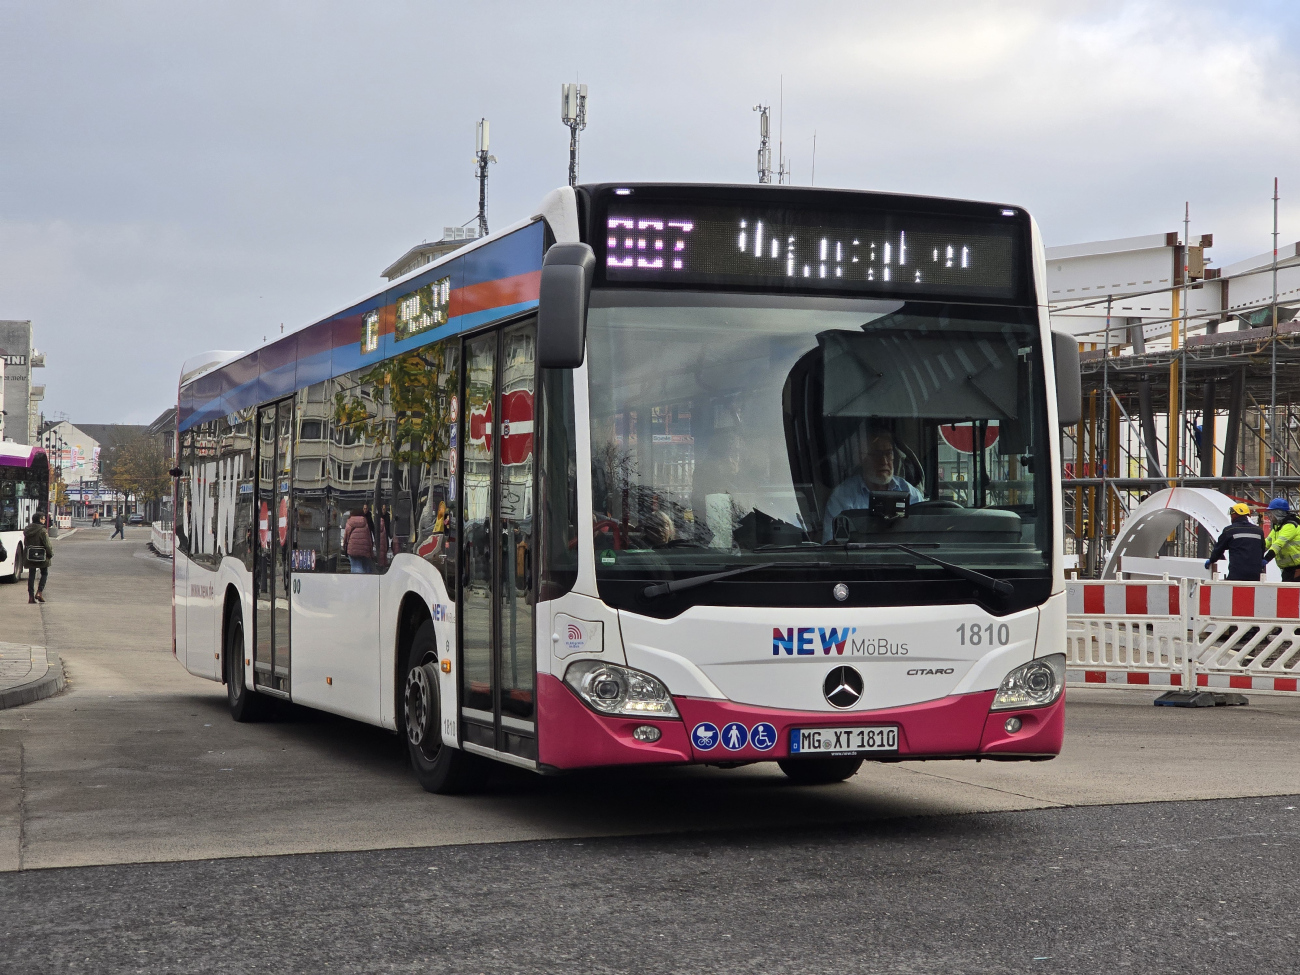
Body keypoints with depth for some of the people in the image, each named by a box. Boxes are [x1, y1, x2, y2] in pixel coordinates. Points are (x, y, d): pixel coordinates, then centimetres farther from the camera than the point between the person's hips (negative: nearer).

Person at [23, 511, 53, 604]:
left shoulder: (27, 530, 5)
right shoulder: (43, 531, -15)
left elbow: (25, 544, 12)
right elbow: (47, 545, -15)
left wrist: (25, 555, 19)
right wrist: (51, 554, -1)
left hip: (30, 557, 5)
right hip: (42, 556, -5)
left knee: (31, 575, 9)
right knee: (44, 573, 12)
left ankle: (31, 596, 6)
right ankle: (39, 592, -1)